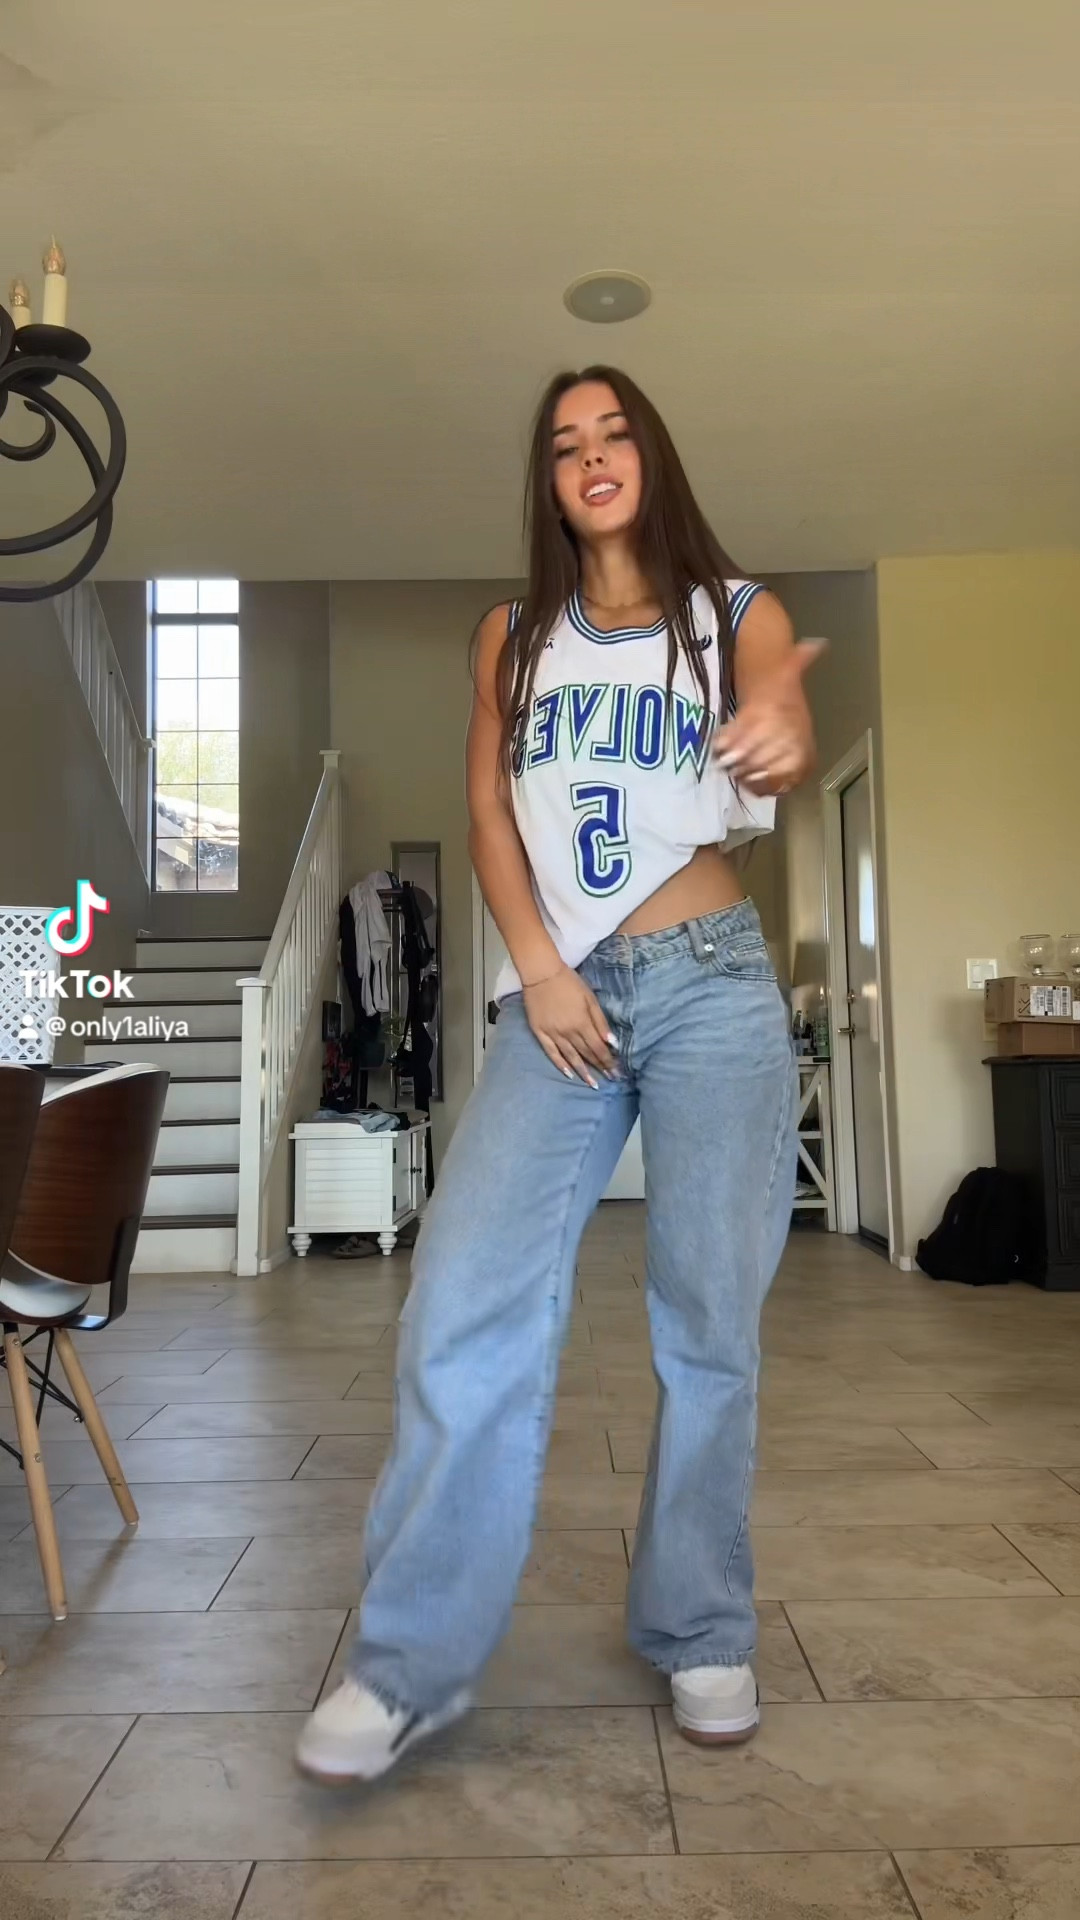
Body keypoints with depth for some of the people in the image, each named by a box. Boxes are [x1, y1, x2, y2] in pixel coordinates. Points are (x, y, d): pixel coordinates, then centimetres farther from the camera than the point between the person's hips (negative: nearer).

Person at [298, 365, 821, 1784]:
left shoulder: (738, 613, 9)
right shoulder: (515, 638, 15)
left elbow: (784, 749, -11)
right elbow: (487, 810, 7)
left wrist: (778, 746, -36)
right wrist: (537, 967, -7)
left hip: (712, 986, -1)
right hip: (562, 998, 2)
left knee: (709, 1320, 2)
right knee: (465, 1308, -8)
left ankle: (702, 1633, 20)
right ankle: (413, 1663, 4)